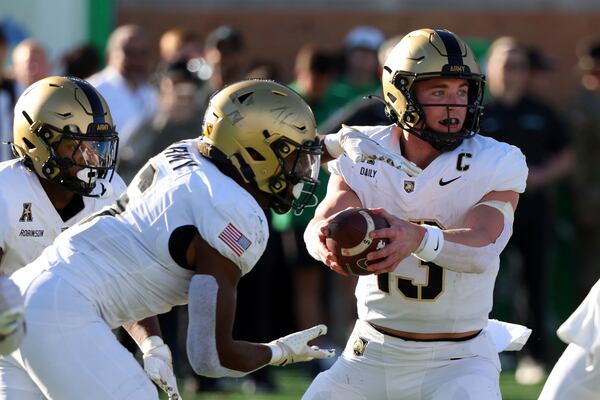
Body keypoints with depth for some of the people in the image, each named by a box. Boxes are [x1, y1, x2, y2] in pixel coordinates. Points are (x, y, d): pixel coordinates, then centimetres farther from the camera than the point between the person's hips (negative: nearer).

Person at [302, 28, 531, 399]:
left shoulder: (495, 165, -12)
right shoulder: (362, 155, -3)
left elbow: (481, 249, -29)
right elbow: (320, 225, -19)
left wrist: (417, 237, -51)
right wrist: (327, 241, -46)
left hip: (457, 363, -3)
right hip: (371, 354, 3)